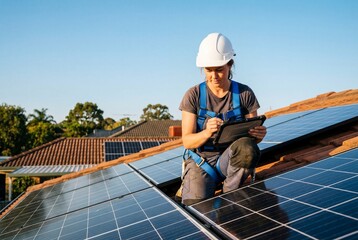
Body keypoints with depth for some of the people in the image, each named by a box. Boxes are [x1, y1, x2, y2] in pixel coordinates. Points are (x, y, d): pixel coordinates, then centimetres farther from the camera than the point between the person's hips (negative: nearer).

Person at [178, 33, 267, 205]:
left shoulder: (244, 94, -2)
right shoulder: (194, 95, -5)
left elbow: (253, 136, 2)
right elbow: (187, 141, -8)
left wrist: (258, 135, -24)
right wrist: (207, 132, -31)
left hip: (231, 159, 2)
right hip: (201, 161, -1)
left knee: (248, 148, -34)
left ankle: (229, 196, -10)